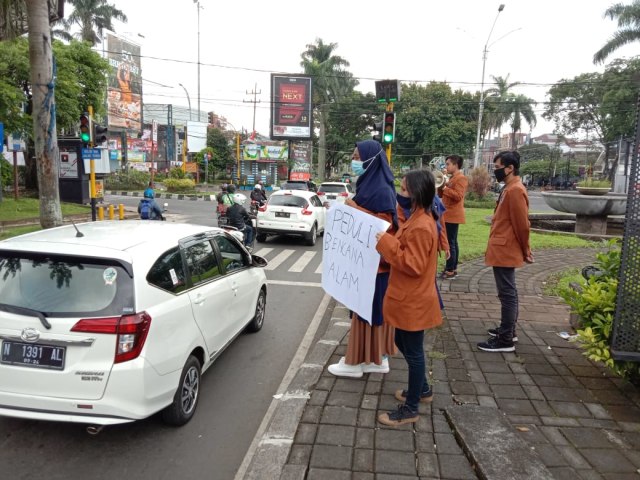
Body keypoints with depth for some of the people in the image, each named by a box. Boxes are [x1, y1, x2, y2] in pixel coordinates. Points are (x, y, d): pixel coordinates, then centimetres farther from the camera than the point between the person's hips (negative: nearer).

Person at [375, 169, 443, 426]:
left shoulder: (421, 226, -24)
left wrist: (387, 243, -25)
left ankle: (410, 409, 17)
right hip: (408, 298, 10)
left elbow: (413, 265, -26)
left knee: (413, 351, 3)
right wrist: (389, 243, 5)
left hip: (413, 301, -10)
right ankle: (422, 389, 40)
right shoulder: (418, 219, 9)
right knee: (404, 344, 23)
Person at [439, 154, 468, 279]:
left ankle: (450, 271, -9)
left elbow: (458, 196, -23)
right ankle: (453, 269, 18)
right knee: (453, 242, 12)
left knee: (450, 243, -11)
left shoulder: (461, 178, -12)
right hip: (449, 215, 10)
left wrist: (445, 188, -19)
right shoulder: (452, 178, 20)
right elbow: (445, 194, 24)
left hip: (453, 216, -10)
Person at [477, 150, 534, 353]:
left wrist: (525, 252, -7)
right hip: (503, 251, 10)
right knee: (508, 293, 17)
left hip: (505, 252, -10)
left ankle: (505, 340, 2)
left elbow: (522, 225, -18)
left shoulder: (515, 191, -18)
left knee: (507, 294, -4)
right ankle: (508, 330, 28)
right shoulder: (509, 189, 14)